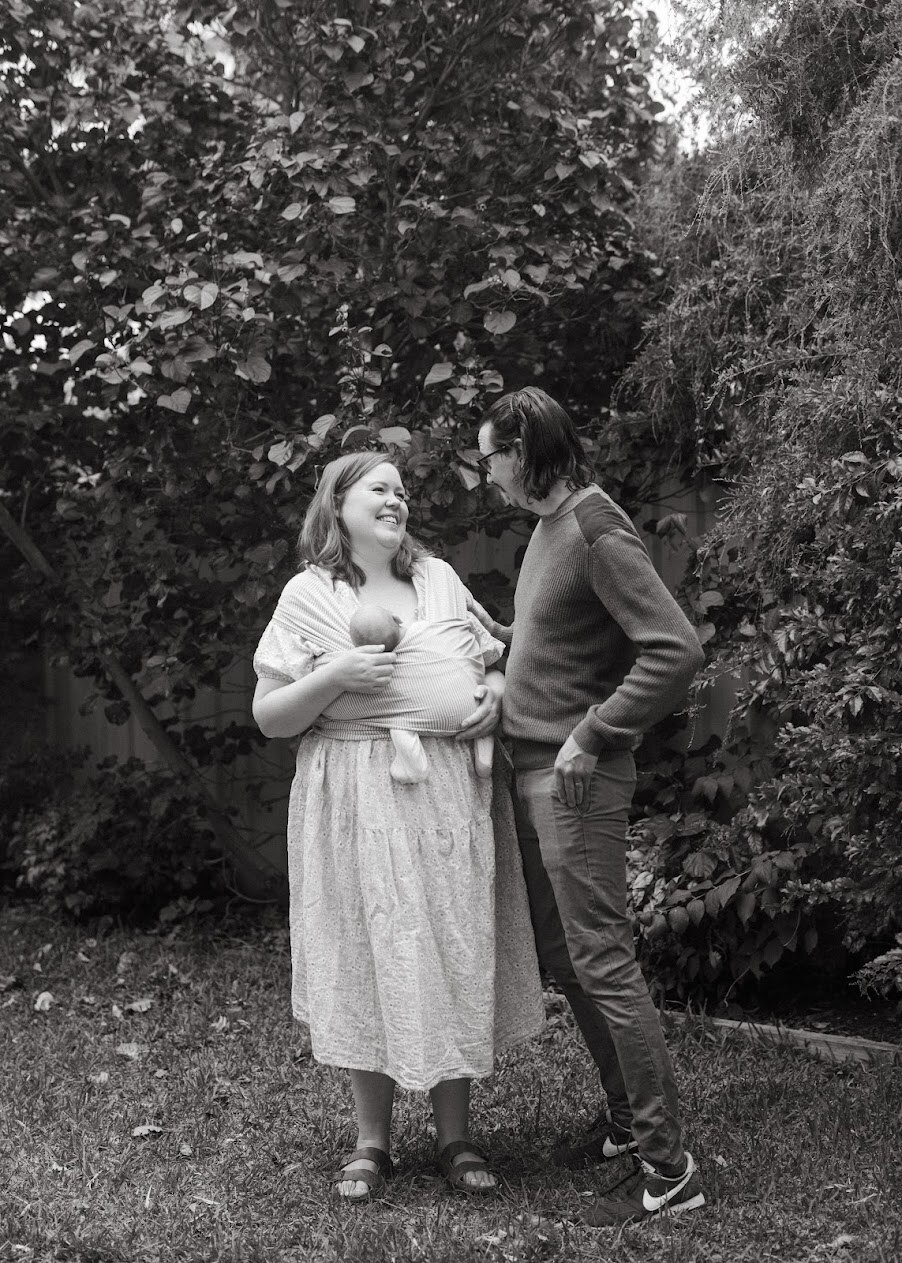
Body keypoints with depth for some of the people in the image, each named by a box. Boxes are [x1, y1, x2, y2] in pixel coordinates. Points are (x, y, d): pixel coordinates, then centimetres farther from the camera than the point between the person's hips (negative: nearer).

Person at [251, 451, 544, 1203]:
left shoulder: (438, 577, 13)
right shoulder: (309, 595, 1)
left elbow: (491, 656, 22)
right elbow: (270, 718, -1)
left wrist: (495, 691, -1)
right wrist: (335, 677, -16)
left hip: (454, 794, 3)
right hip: (362, 802, -3)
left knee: (458, 955, 4)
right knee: (371, 956, 0)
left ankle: (456, 1136, 16)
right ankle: (373, 1141, 15)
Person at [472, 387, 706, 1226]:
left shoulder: (597, 530, -16)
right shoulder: (548, 526, 11)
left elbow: (675, 649, -23)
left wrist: (592, 737, -20)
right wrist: (496, 635, 7)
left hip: (577, 777, -10)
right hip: (532, 769, 10)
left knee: (601, 961, -6)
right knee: (562, 959, 16)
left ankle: (666, 1169, 3)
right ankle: (626, 1122, 29)